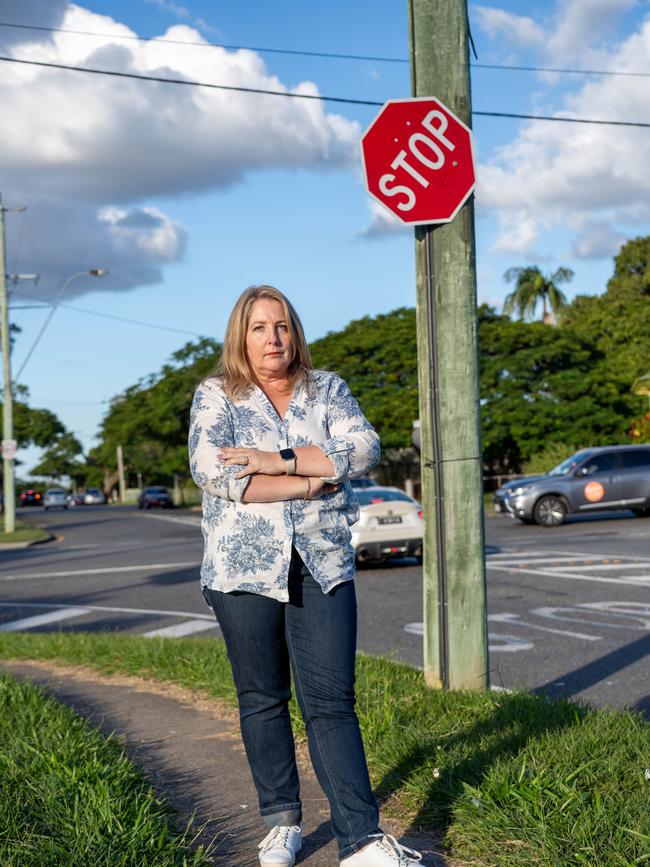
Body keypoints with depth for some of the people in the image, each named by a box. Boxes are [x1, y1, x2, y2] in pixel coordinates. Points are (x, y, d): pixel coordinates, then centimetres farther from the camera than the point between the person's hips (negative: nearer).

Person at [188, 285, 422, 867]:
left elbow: (364, 449, -6)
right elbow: (211, 470, -14)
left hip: (323, 565, 1)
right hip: (244, 568, 0)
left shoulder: (327, 389, 10)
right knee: (263, 699, 8)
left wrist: (280, 460, -16)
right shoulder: (216, 396, 3)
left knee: (331, 702, -5)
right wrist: (310, 481, -12)